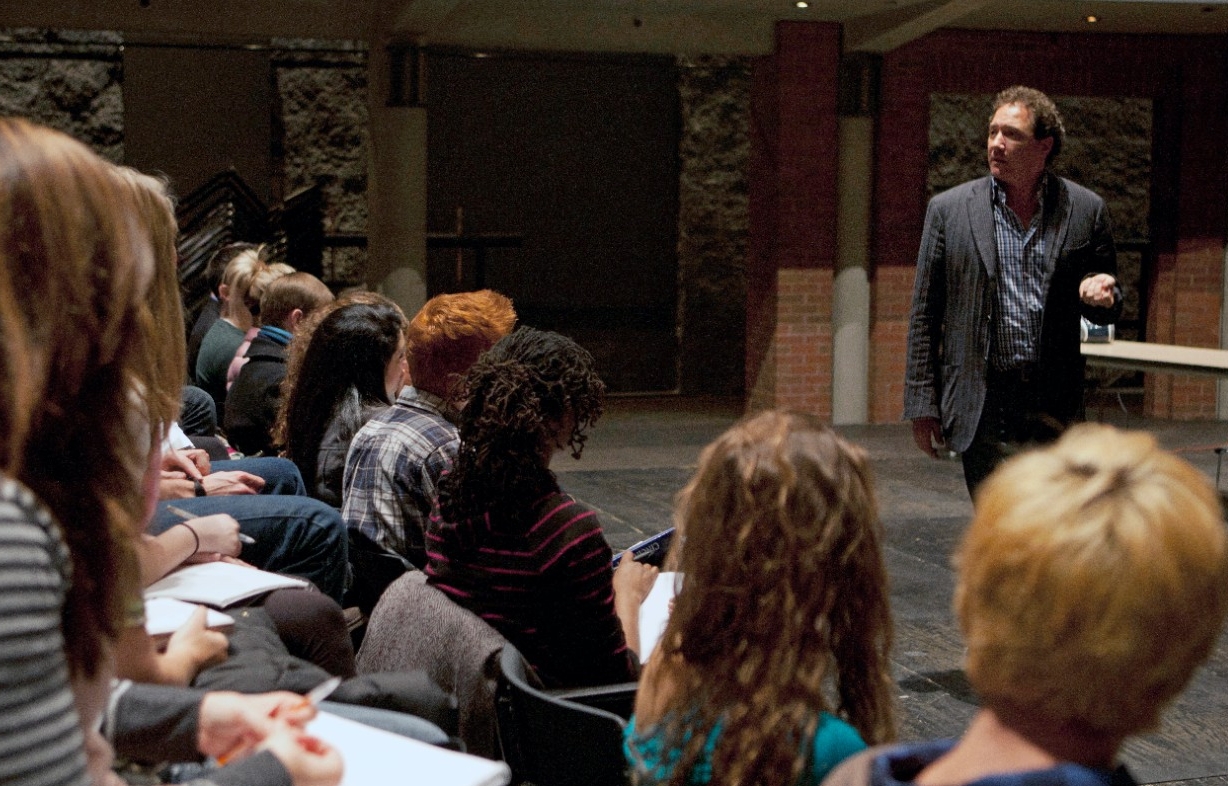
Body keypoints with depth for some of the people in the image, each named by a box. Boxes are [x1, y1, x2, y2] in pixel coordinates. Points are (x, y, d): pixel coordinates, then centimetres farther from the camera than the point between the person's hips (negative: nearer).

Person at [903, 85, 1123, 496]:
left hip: (1056, 404, 1)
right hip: (982, 407, -1)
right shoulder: (949, 209, 2)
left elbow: (1107, 310, 15)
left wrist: (1101, 294, -10)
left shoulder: (1086, 210, 5)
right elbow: (924, 315, 3)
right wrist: (922, 404, 0)